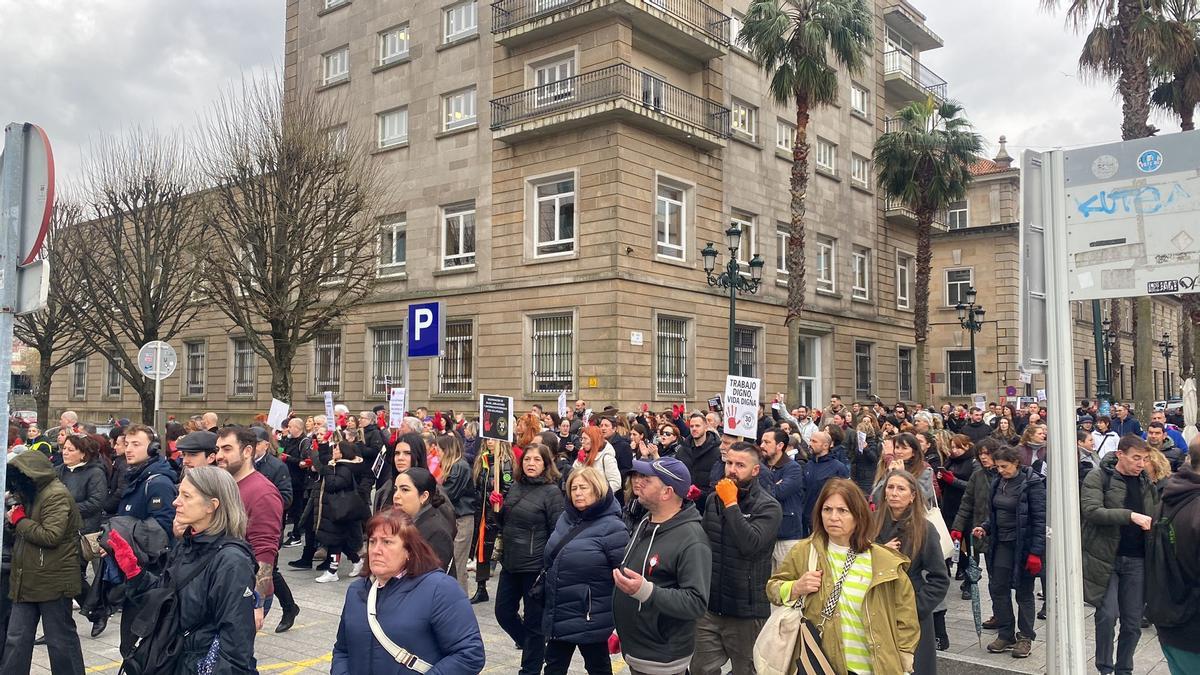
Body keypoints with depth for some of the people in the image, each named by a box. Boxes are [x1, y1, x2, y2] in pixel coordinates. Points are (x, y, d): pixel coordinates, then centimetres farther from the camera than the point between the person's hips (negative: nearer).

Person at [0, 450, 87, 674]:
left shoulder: (57, 495, -17)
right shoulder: (32, 494, 15)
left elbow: (50, 536, -24)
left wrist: (19, 520, -12)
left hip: (52, 581, -9)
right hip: (27, 580, 9)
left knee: (60, 639, 4)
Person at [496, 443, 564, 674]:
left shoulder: (552, 491, -11)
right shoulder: (515, 487, 8)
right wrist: (497, 507, 2)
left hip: (535, 566, -6)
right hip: (510, 564, 7)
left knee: (534, 620, 5)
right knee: (503, 611, 13)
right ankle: (532, 645, 38)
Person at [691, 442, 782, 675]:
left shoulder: (768, 507, -12)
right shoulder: (714, 499, 6)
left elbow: (750, 544, -27)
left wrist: (731, 503, -22)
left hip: (746, 612, -5)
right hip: (709, 606, 5)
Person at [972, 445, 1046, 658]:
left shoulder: (1032, 483, -15)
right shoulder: (998, 482, 6)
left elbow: (1040, 519, -16)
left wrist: (1036, 552, -19)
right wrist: (985, 528, 0)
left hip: (1023, 545, -6)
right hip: (1001, 543, 7)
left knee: (1024, 592, 6)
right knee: (997, 588, 7)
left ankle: (1025, 638, 20)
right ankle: (1006, 635, 19)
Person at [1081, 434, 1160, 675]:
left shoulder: (1146, 482, 11)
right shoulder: (1098, 477, -6)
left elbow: (1154, 518, 21)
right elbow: (1091, 510, -20)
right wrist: (1130, 516, -27)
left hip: (1137, 560, 5)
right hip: (1105, 558, -5)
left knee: (1133, 622, 8)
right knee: (1108, 614, -11)